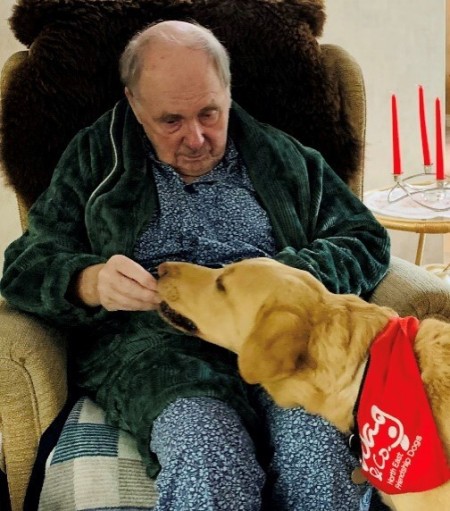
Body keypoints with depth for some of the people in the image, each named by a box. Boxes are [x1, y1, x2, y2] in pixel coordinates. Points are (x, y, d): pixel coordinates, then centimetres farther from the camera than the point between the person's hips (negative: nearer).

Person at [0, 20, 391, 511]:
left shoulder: (283, 158, 19)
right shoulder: (94, 159, 17)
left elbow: (366, 241, 16)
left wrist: (286, 275, -5)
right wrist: (88, 281, -12)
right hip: (148, 337, -1)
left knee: (319, 439, -32)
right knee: (207, 451, -36)